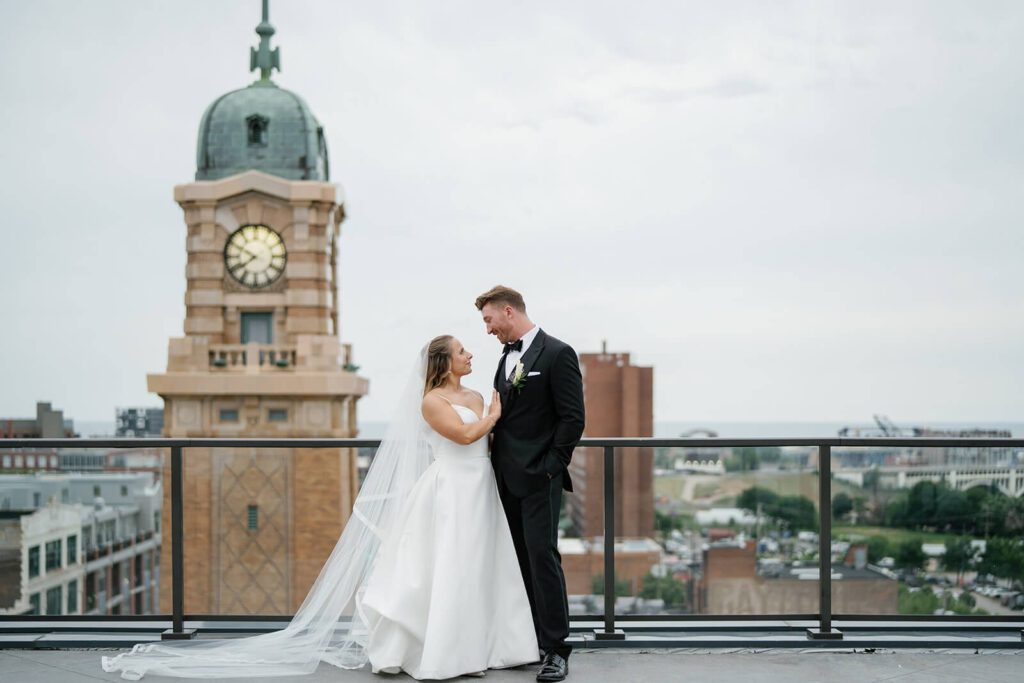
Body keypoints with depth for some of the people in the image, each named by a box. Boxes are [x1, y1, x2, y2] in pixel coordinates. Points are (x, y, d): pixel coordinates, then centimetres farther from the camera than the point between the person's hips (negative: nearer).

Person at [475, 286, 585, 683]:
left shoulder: (557, 354, -7)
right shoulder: (507, 357, 17)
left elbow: (573, 418, -11)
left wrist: (549, 467, -13)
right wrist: (497, 464, 10)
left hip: (539, 477, -7)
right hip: (507, 478, 7)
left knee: (542, 556, -8)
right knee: (520, 559, 8)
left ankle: (555, 649, -3)